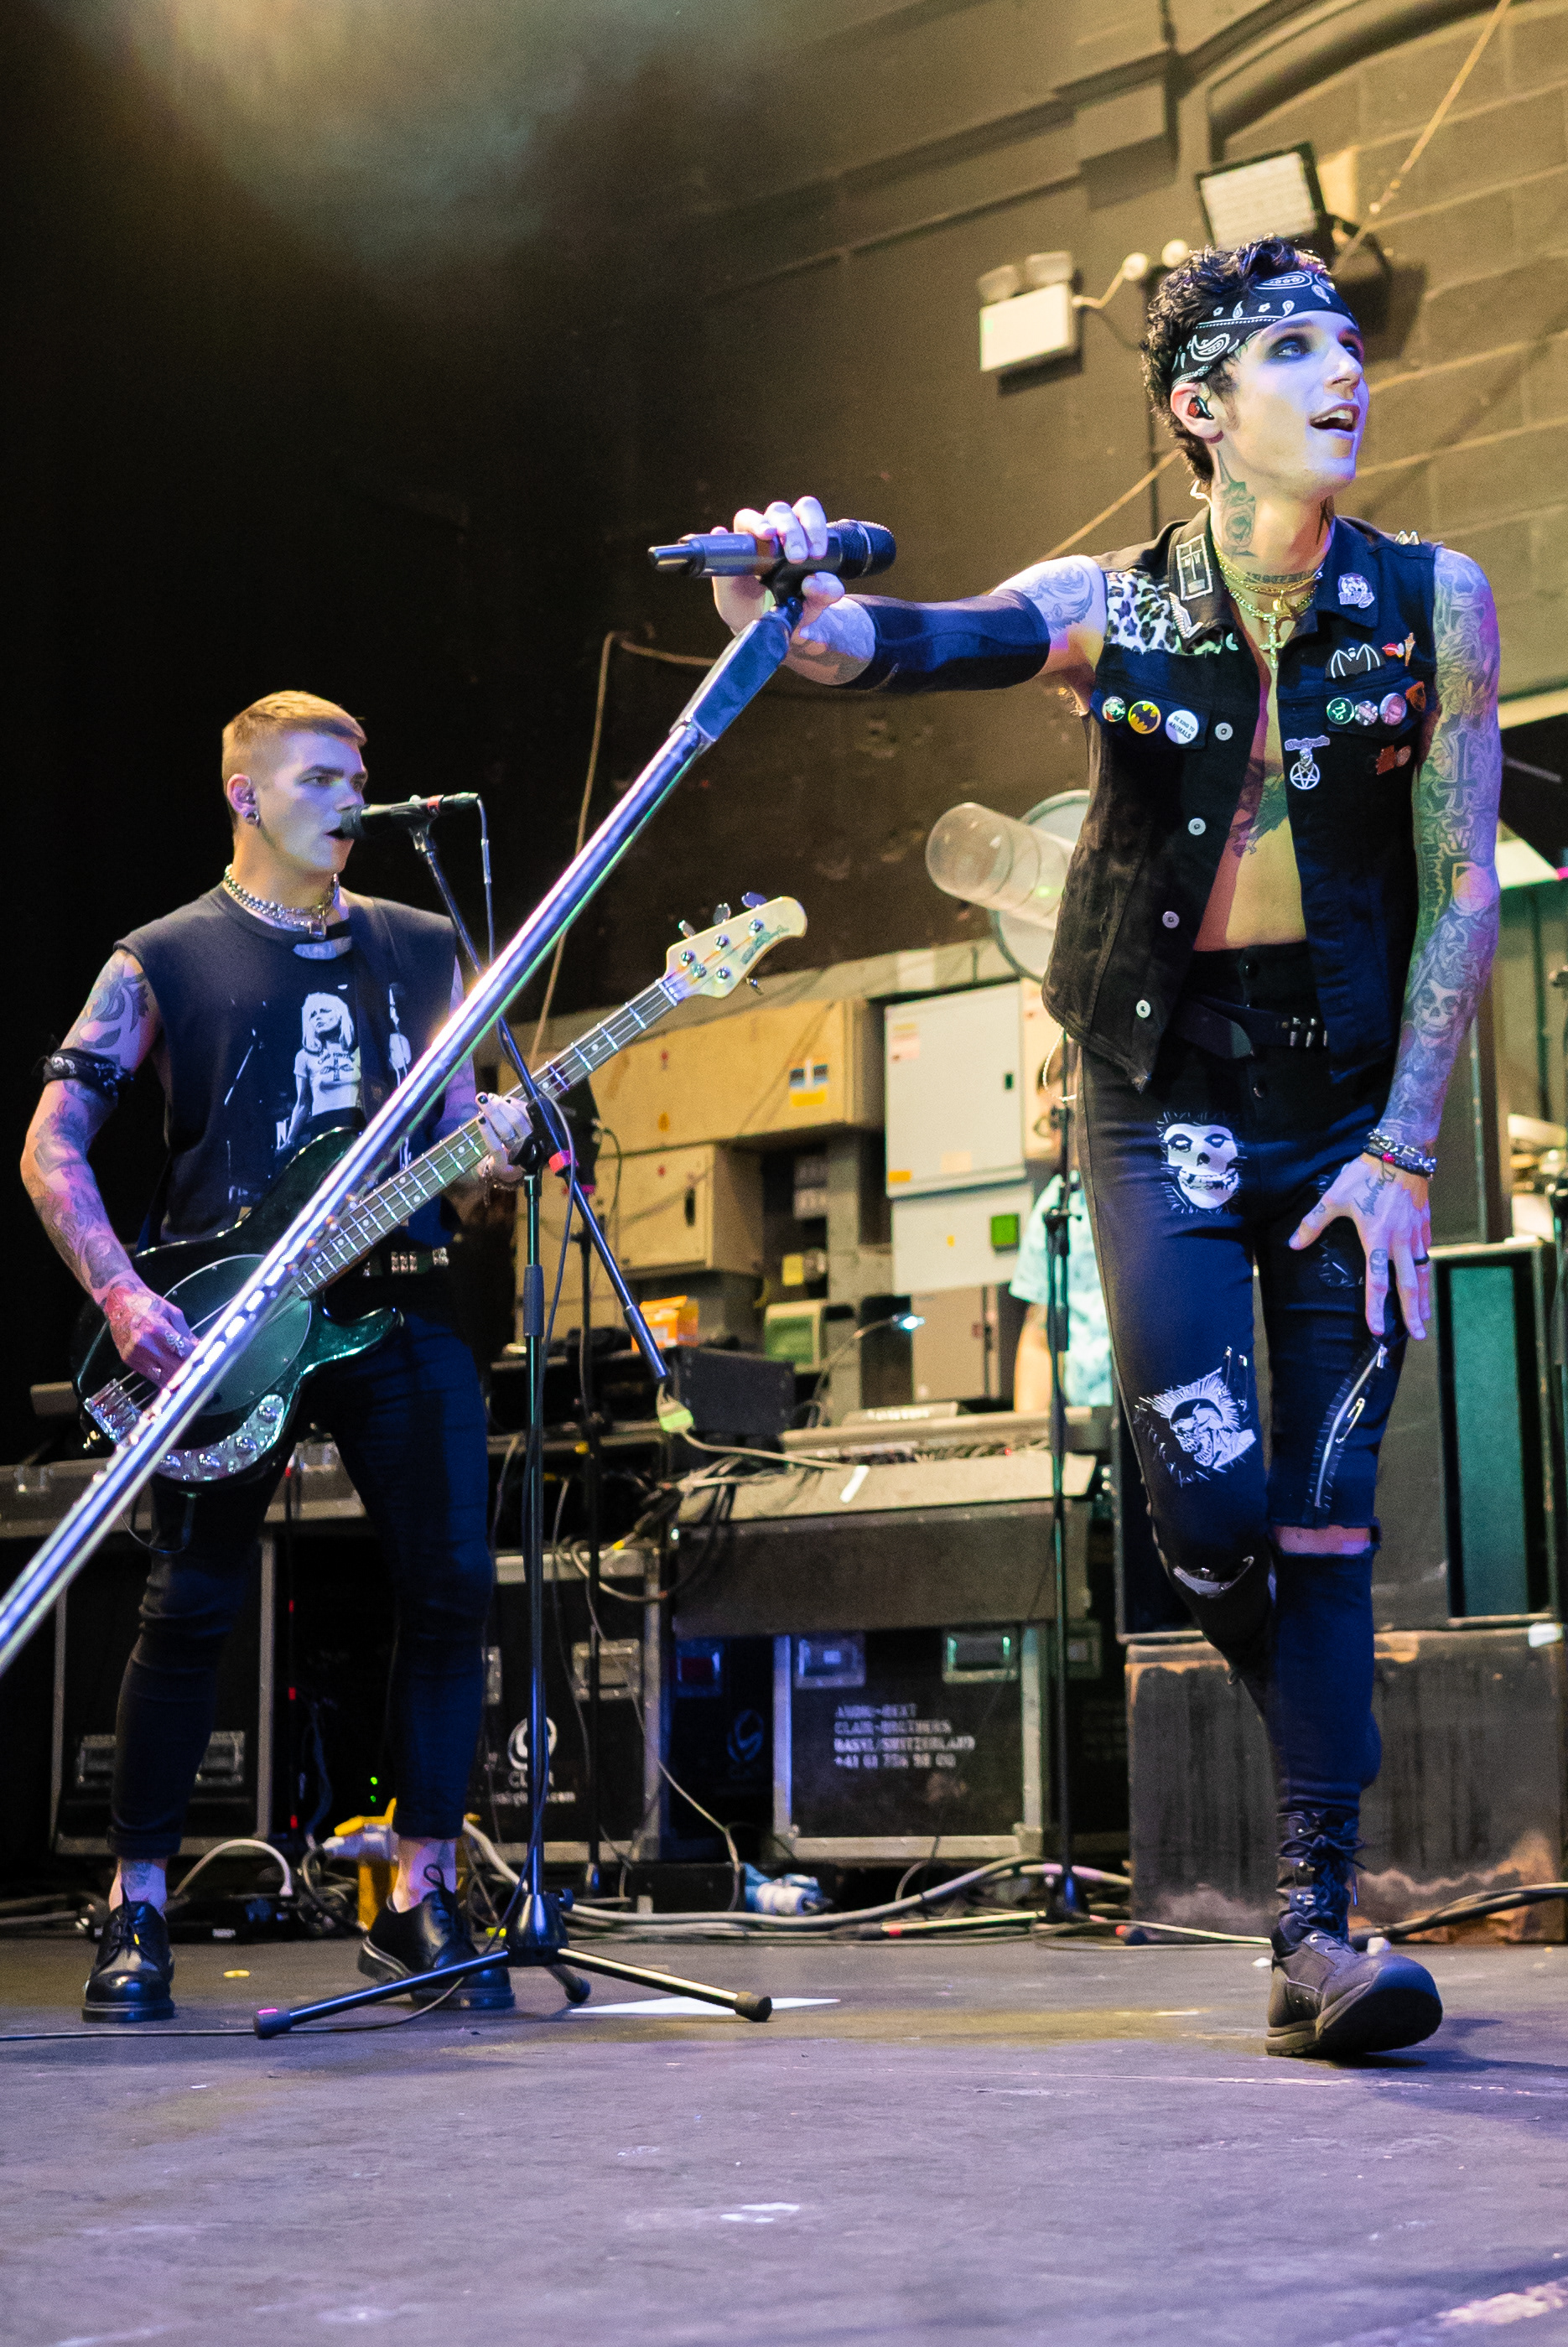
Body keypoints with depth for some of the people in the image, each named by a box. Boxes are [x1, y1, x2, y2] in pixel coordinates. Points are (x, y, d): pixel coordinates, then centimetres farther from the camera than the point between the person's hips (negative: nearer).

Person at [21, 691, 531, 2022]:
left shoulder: (422, 949, 16)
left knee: (452, 1588, -5)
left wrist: (493, 1152, -6)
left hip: (400, 1306, 3)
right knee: (194, 1606, -3)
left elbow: (464, 1119, 19)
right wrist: (122, 1293, -13)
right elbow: (53, 1144, 1)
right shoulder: (166, 960, 5)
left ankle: (422, 1901, 7)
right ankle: (137, 1913, 11)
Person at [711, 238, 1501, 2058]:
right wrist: (800, 619, -46)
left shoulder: (1433, 604, -2)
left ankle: (1317, 1926, 0)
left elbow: (1463, 894, -4)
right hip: (1165, 1103, 0)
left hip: (1357, 1106, 1)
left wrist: (1401, 1152, -10)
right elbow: (913, 644, -22)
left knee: (1326, 1515, -5)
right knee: (1210, 1510, -8)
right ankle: (1327, 1757, 25)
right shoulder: (1109, 607, -3)